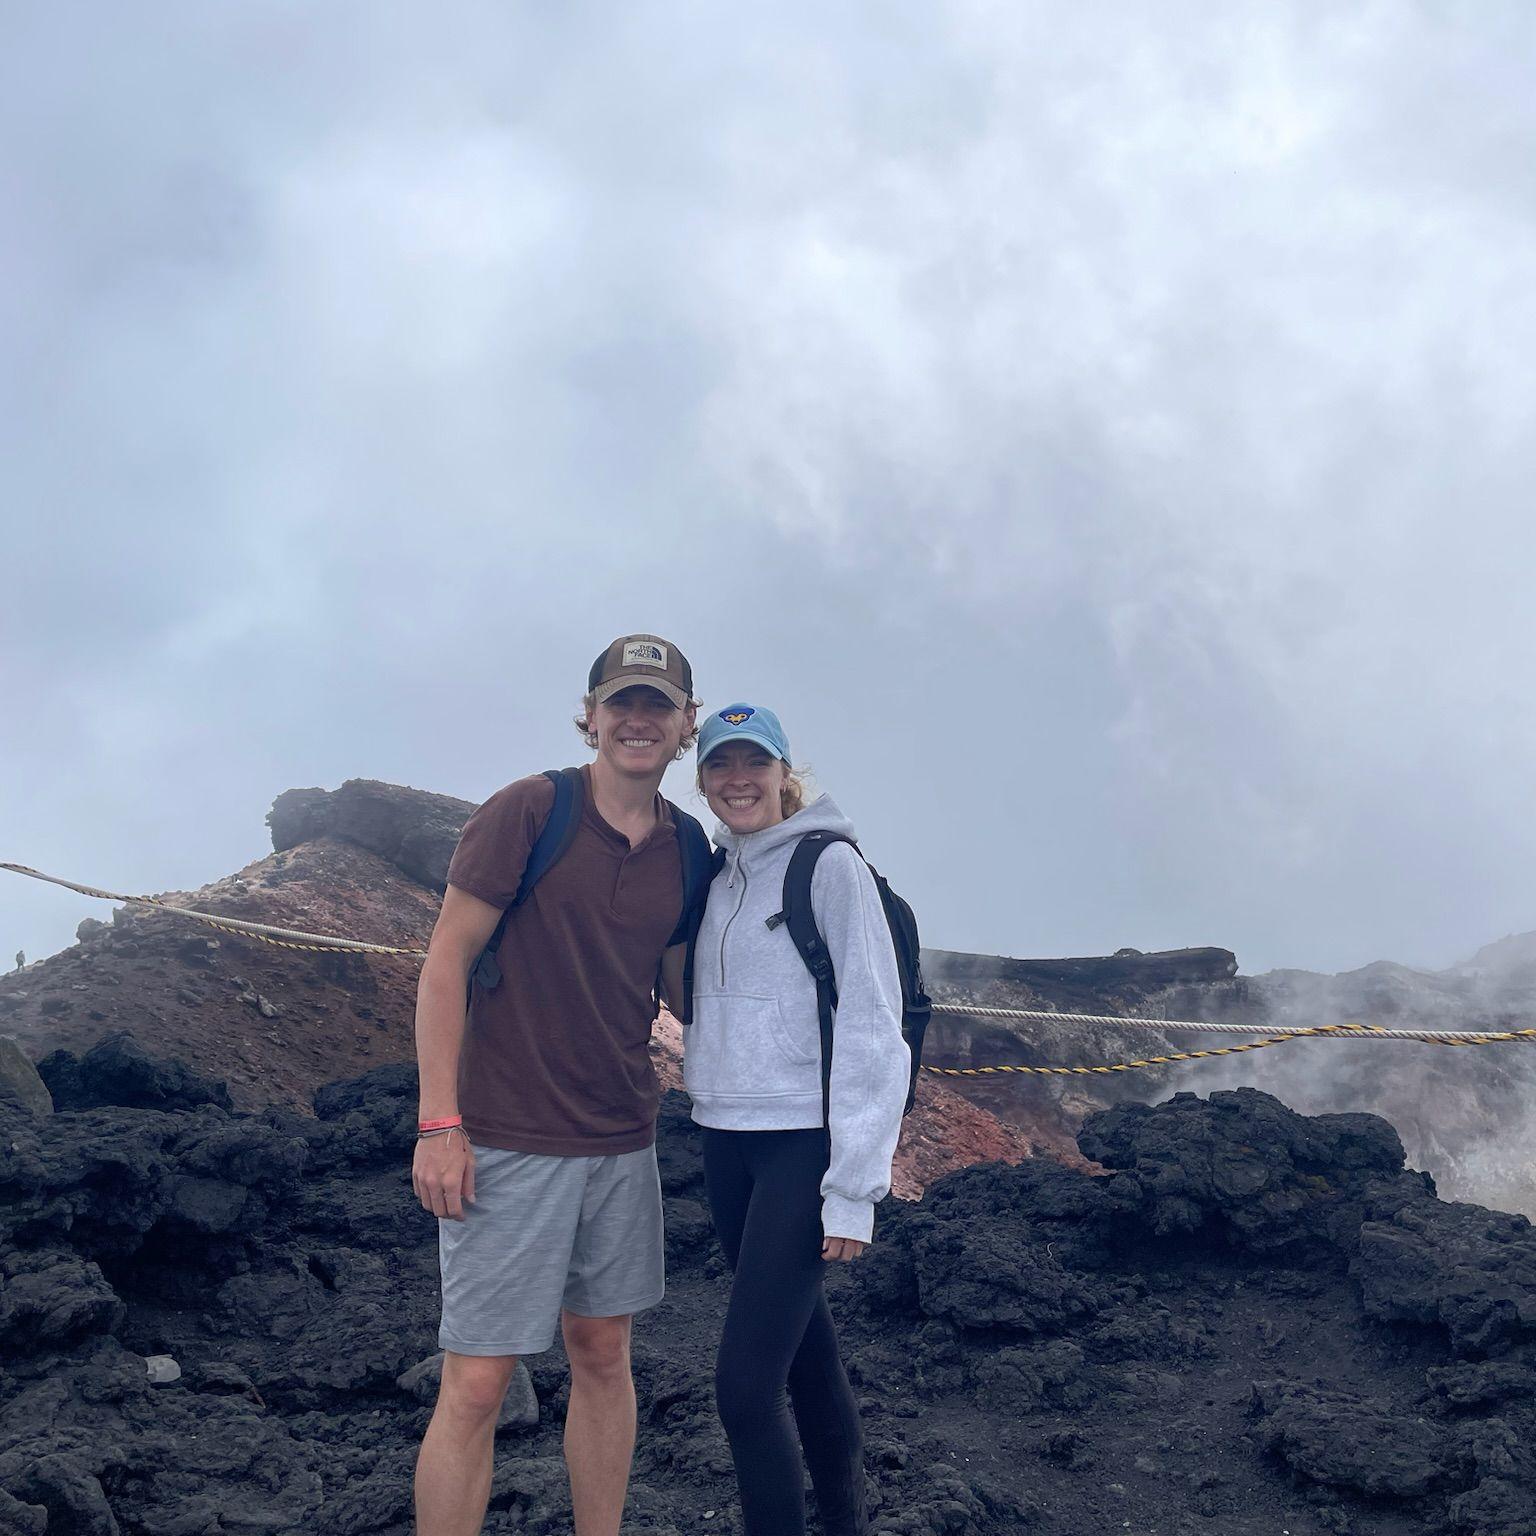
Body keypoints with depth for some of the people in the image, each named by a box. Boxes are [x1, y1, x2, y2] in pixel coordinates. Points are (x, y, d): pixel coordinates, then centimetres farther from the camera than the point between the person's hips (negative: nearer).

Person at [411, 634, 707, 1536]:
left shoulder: (686, 846, 7)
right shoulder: (529, 811, -9)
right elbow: (446, 962, -9)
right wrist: (439, 1124, -13)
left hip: (623, 1140, 6)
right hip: (510, 1141, -5)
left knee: (604, 1355, 16)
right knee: (478, 1382, -3)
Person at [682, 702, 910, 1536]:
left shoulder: (831, 864, -8)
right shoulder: (716, 878, 13)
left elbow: (872, 1028, -13)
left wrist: (853, 1187, -17)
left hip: (803, 1144, -6)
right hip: (724, 1141, 7)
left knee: (745, 1384, -12)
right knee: (803, 1346, 15)